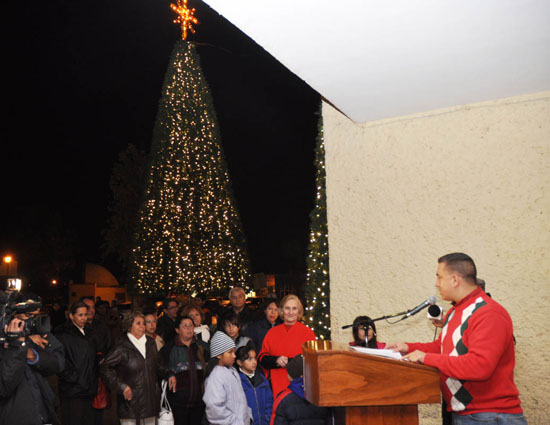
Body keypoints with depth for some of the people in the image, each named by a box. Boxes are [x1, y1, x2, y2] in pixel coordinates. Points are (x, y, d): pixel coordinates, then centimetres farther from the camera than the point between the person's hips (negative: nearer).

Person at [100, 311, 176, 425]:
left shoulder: (151, 343, 10)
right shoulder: (122, 347, -9)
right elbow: (104, 368, -10)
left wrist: (169, 374, 4)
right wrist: (121, 386, -15)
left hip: (150, 401, 5)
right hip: (131, 402, -5)